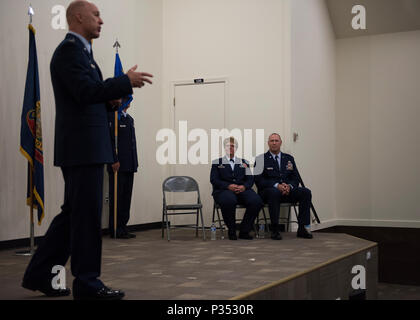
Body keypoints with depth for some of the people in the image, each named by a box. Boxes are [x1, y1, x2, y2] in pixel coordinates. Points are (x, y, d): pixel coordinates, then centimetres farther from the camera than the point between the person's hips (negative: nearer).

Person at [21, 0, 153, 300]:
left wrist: (109, 99, 8)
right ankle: (88, 283, 6)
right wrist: (126, 82, -16)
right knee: (86, 215, -4)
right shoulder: (69, 50, -10)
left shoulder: (80, 51, 23)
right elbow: (85, 91, -22)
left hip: (86, 148, 11)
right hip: (82, 148, -11)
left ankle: (40, 274, 21)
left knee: (73, 213, 14)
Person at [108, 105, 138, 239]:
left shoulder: (130, 118, 19)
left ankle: (123, 227, 15)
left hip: (129, 166, 8)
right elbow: (110, 139, -14)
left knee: (126, 197, 9)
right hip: (117, 165, -8)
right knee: (116, 197, -3)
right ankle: (115, 230, 3)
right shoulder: (112, 116, -7)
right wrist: (114, 161, -19)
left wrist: (135, 163, 15)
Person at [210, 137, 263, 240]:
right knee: (229, 201, -39)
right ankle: (231, 231, -16)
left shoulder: (243, 162, 24)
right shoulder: (217, 162, 17)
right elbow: (214, 180, 3)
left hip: (242, 189, 3)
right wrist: (228, 186, -14)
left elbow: (250, 179, 13)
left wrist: (244, 186, -11)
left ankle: (244, 231, -13)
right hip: (223, 190, -2)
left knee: (256, 201, -29)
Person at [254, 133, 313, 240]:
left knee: (306, 192, -21)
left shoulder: (289, 158, 17)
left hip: (287, 191, 4)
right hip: (268, 191, -4)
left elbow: (295, 178, 11)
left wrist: (289, 186, -13)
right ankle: (274, 230, -30)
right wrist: (276, 185, -21)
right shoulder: (261, 159, 3)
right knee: (274, 192, -39)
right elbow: (259, 180, -7)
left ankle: (303, 228, -18)